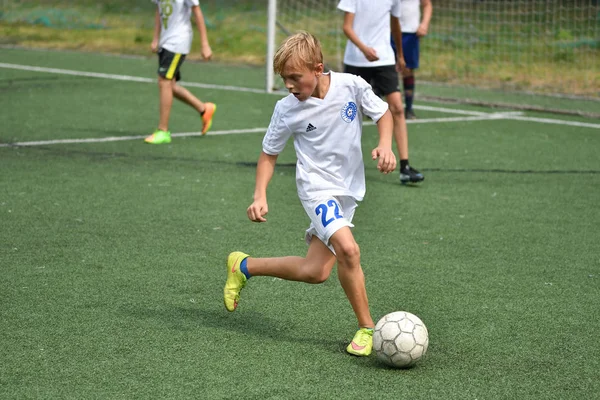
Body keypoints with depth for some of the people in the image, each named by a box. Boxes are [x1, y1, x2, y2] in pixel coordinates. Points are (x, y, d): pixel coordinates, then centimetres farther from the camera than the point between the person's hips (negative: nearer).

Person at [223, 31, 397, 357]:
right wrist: (260, 196, -13)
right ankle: (367, 329, -10)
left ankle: (243, 266, 22)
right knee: (348, 250, -27)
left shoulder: (351, 85, -11)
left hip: (348, 189, 3)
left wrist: (385, 145, -13)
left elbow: (383, 113, 6)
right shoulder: (287, 109, -12)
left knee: (315, 272, -1)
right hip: (317, 186, -3)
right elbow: (269, 155, 1)